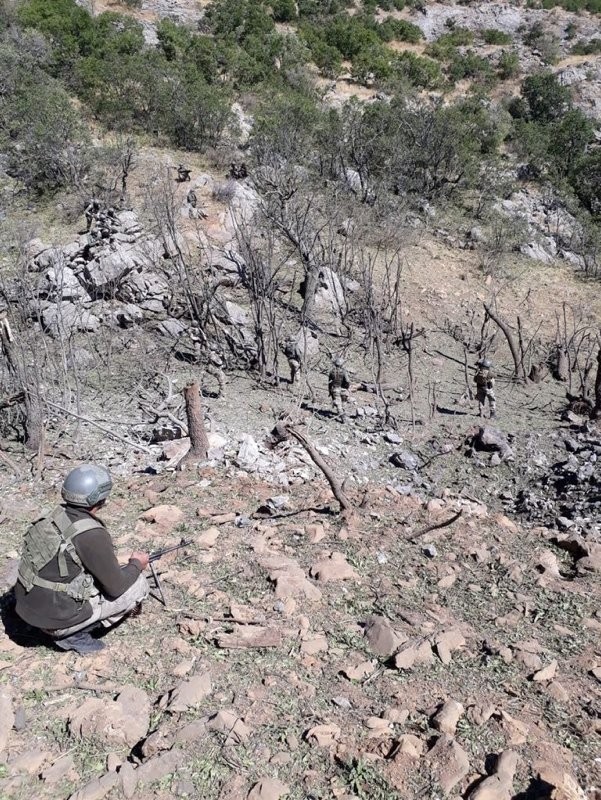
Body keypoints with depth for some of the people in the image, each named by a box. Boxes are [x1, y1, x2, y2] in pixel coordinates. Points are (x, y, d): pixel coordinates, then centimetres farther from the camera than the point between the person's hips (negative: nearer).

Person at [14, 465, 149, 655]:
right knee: (138, 585, 0)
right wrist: (136, 565, 4)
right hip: (55, 616, -8)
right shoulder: (93, 535, -24)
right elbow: (116, 587, -14)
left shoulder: (58, 516, -1)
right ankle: (74, 633, 2)